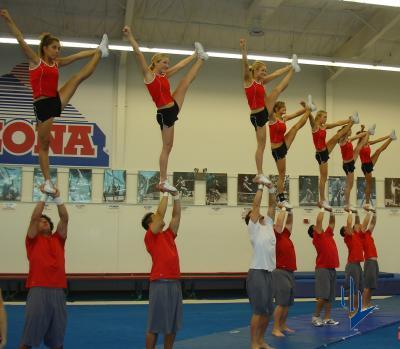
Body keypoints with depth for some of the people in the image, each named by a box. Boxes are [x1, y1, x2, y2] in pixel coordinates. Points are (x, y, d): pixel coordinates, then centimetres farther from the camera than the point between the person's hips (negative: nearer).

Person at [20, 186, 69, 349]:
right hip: (38, 289, -3)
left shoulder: (58, 239, 18)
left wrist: (57, 198, -1)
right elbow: (34, 217, -1)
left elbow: (64, 218, 8)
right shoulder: (32, 240, 11)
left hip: (58, 290, 3)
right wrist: (44, 196, -1)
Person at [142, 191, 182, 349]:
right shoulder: (150, 237, -2)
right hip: (160, 284, -7)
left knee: (173, 324, 10)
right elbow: (161, 213, -8)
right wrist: (166, 193, -2)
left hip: (175, 283, 7)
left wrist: (176, 195, 7)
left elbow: (176, 215, 14)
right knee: (155, 324, -1)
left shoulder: (168, 235, 18)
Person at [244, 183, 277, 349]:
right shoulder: (254, 227, -4)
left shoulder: (268, 225, 16)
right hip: (257, 273, -8)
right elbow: (255, 205, -9)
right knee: (259, 310, -6)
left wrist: (271, 189, 6)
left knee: (268, 310, 13)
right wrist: (260, 186, -5)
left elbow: (272, 206, 14)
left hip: (269, 272, 8)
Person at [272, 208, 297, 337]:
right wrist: (283, 210, -8)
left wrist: (290, 211, 12)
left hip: (290, 272, 8)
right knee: (281, 302, -8)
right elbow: (279, 223, -17)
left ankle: (283, 325, 23)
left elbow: (289, 223, 22)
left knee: (288, 302, 12)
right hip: (281, 272, -8)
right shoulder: (276, 237, -8)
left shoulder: (285, 236, 13)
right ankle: (276, 328, -3)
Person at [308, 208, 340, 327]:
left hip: (332, 268, 7)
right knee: (323, 295, -10)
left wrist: (331, 211, 13)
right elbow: (319, 220, -10)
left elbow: (332, 222, 20)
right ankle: (315, 317, 1)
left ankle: (327, 318, 13)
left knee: (330, 296, 8)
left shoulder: (328, 234, 16)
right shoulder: (317, 237, -4)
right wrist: (322, 209, -1)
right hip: (323, 269, -7)